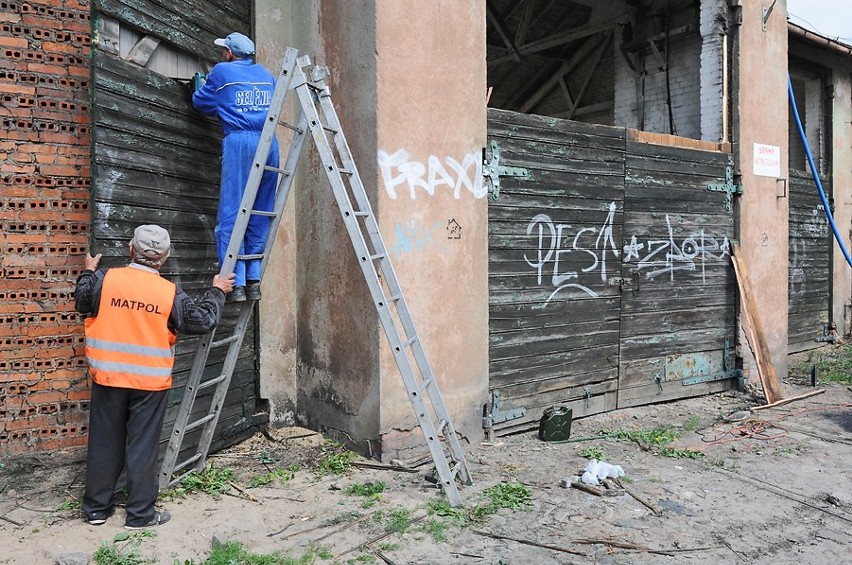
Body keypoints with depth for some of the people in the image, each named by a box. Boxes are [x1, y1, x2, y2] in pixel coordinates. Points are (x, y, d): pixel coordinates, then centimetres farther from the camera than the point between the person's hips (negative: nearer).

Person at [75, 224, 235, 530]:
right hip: (150, 382, -2)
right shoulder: (169, 292, -10)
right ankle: (140, 513, 16)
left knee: (104, 443, 15)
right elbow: (203, 321, -2)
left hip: (107, 378, 3)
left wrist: (88, 273, 28)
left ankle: (96, 507, 28)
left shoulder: (105, 279, -6)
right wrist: (217, 293, 13)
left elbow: (82, 304, 12)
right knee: (142, 447, 7)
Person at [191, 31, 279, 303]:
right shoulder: (266, 74, 24)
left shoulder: (222, 72, 12)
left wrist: (200, 83, 42)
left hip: (239, 141, -4)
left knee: (231, 215, -4)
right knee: (260, 215, 8)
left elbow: (201, 102, 20)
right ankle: (254, 280, 5)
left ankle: (236, 284, -11)